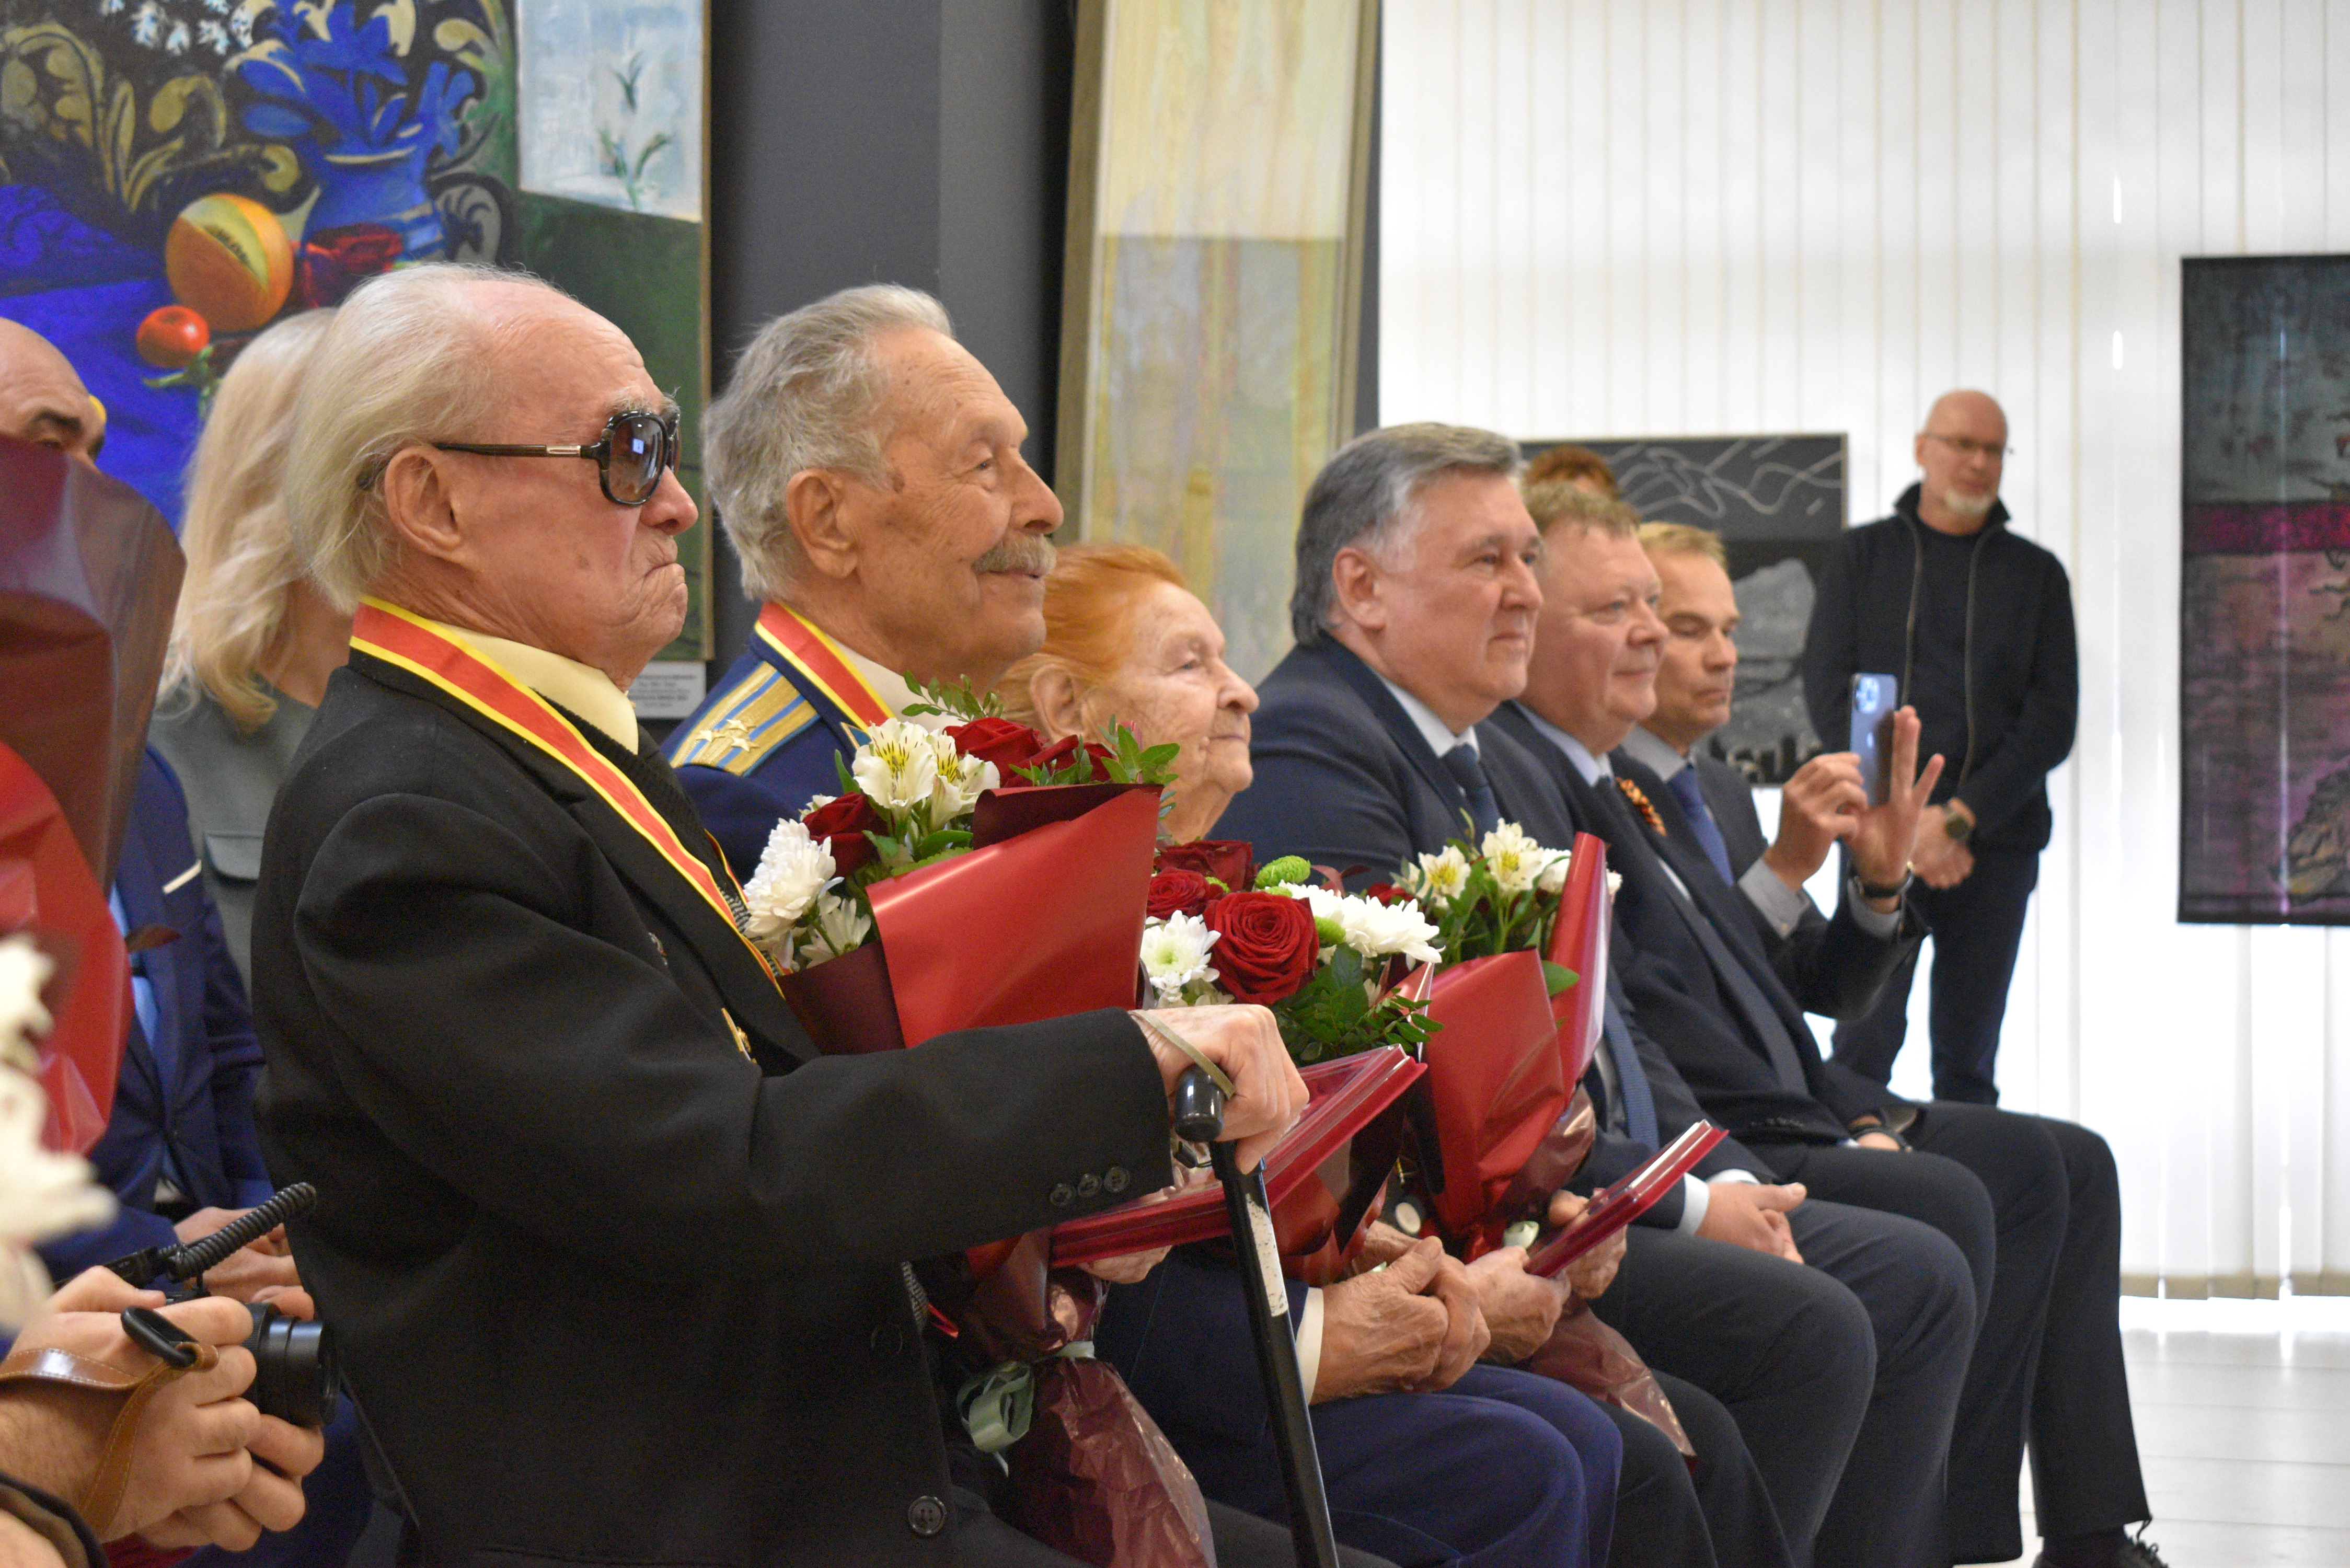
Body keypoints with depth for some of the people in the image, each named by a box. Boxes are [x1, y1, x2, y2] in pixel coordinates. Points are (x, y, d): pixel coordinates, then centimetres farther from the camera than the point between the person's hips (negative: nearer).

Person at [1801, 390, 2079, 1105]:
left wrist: (1961, 816, -9)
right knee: (1868, 1035, -11)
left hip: (1997, 839, 1)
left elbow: (2052, 719, 4)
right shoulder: (1863, 555, 11)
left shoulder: (2036, 573, 12)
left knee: (1970, 1054, 0)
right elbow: (1828, 695, 3)